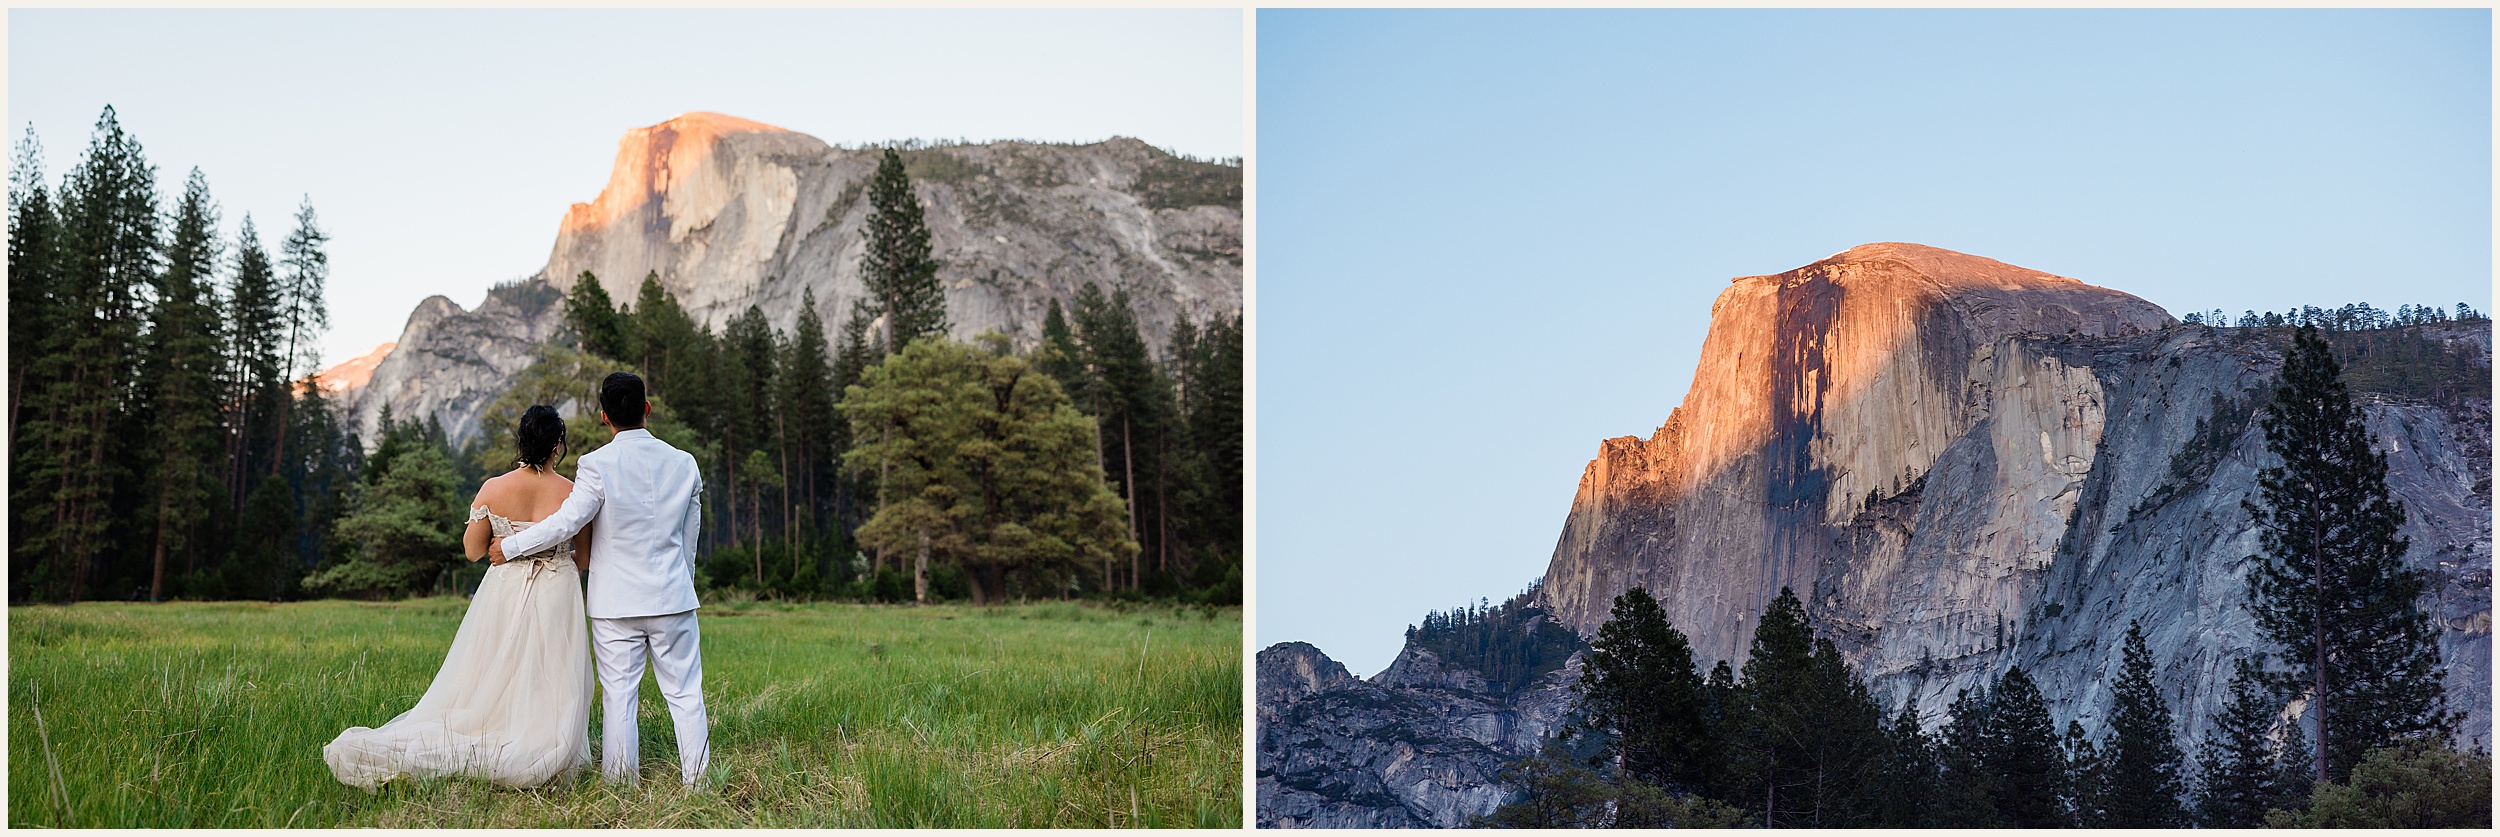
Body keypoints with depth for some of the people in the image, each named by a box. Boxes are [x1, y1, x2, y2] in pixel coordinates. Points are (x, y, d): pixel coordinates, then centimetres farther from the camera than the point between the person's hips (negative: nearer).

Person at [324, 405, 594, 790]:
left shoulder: (494, 490, -7)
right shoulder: (573, 493, -8)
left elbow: (473, 550, 2)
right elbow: (583, 558, 3)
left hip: (503, 599, 2)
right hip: (557, 600, -2)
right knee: (549, 694, 5)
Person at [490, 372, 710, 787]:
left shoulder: (598, 465, -10)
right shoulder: (683, 463, 2)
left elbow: (566, 522, -13)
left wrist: (509, 545, 1)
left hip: (616, 602, -2)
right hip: (673, 598, 2)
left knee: (619, 698, 4)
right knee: (685, 694, 7)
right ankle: (697, 784, 8)